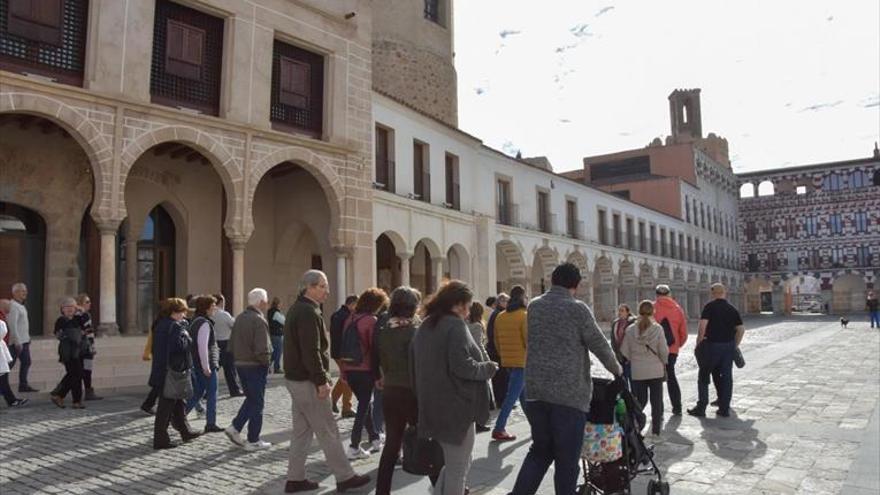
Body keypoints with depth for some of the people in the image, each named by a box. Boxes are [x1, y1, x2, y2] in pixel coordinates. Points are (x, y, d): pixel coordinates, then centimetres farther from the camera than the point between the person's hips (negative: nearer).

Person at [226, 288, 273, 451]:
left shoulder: (240, 318, 7)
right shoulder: (259, 320, -20)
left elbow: (232, 343, 13)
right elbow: (262, 350, -24)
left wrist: (238, 357, 16)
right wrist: (267, 362, -8)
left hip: (240, 364, 8)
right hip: (256, 366, -8)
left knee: (250, 399, 22)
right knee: (257, 403, 4)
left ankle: (235, 428, 15)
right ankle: (253, 441, 12)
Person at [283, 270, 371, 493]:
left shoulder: (297, 309, 14)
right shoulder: (308, 312, -18)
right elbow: (311, 352, -24)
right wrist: (321, 380, -21)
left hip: (295, 379, 10)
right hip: (308, 381, -10)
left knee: (301, 431, 15)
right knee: (328, 432, -1)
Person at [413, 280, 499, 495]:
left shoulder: (424, 327, 12)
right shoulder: (455, 325, -14)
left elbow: (418, 366, 17)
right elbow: (461, 366, -23)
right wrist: (488, 368, -6)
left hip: (433, 406, 8)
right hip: (456, 406, -8)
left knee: (453, 463, 22)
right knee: (457, 469, 5)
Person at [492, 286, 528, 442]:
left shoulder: (500, 317, 6)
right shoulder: (524, 315, -12)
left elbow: (497, 341, 11)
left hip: (507, 362, 7)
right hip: (523, 362, -7)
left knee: (523, 393, 19)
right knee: (512, 396, -5)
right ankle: (499, 429, -7)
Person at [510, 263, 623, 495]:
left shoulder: (534, 306, 7)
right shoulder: (577, 308, -9)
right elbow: (600, 345, -4)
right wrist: (616, 369, 16)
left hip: (536, 390, 5)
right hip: (569, 393, -5)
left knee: (540, 449, 18)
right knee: (567, 459, 6)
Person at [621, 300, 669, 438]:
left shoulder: (630, 329, -6)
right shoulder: (657, 328, -10)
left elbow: (625, 352, -2)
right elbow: (664, 351, -7)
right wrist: (663, 362, 12)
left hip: (637, 372, 1)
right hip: (656, 371, -1)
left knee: (640, 401, 14)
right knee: (657, 401, 11)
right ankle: (656, 430, 15)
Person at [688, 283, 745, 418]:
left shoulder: (710, 306, -6)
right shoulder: (732, 309, 9)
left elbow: (703, 325, -16)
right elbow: (741, 329, 9)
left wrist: (699, 343, -8)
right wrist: (735, 346, 16)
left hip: (712, 344, -4)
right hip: (729, 346, 5)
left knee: (703, 376, 5)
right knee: (726, 377, 8)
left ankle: (701, 408, 6)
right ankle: (724, 409, 10)